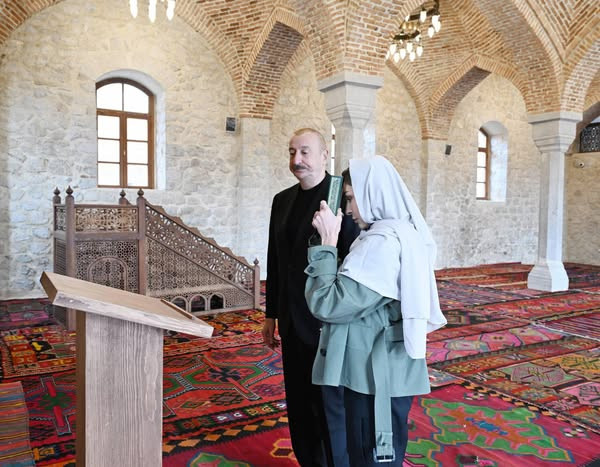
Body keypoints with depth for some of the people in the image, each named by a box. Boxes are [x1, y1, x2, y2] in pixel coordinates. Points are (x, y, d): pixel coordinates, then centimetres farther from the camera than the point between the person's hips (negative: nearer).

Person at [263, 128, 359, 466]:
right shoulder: (282, 200, 9)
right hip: (292, 322, 7)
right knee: (299, 404, 18)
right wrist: (272, 314, 15)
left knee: (330, 406, 8)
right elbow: (275, 262, 13)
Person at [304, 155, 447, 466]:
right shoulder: (406, 233, 9)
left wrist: (327, 242, -18)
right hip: (388, 370, 10)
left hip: (376, 375, -10)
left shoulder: (381, 242, -23)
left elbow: (328, 305, -24)